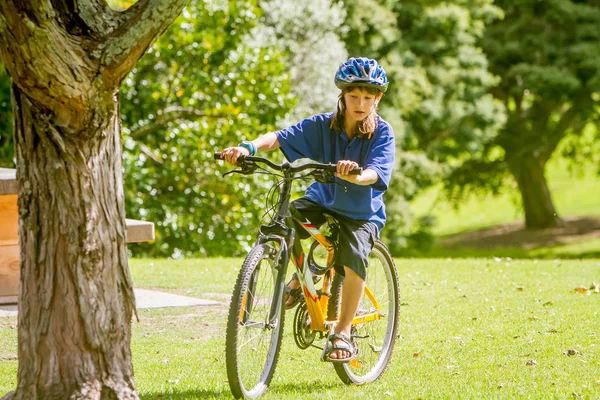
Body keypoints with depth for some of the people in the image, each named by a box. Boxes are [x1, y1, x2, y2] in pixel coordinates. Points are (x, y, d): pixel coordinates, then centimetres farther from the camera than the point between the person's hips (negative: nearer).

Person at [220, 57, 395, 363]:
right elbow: (281, 137, -17)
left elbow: (375, 173, -30)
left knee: (353, 258, -30)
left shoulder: (382, 133, -13)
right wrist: (249, 147, -36)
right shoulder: (323, 125, -7)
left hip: (361, 213, -3)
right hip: (323, 200, 3)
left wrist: (355, 174, -54)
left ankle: (343, 332, -12)